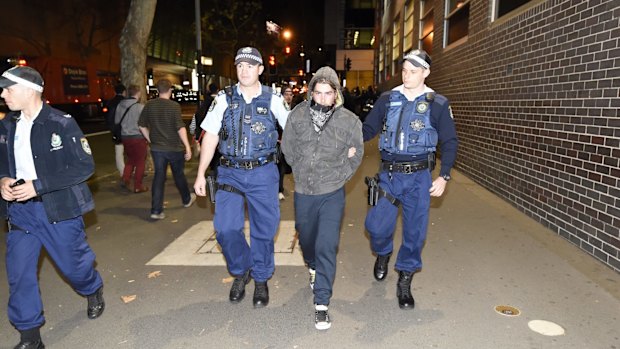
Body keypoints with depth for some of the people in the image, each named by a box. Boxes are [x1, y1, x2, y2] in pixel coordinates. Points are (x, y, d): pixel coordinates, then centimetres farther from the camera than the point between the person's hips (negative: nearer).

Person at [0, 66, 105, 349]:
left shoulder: (62, 123, -14)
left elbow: (85, 166, -16)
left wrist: (38, 185, -21)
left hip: (59, 208, -5)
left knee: (73, 264, 9)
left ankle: (93, 292, 43)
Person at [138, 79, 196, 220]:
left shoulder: (149, 105, 1)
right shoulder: (174, 106, -13)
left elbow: (141, 125, 7)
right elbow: (180, 128, -18)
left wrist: (151, 140, 17)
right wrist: (187, 147, -14)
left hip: (157, 148, 3)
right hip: (174, 148, -3)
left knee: (159, 176, 6)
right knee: (179, 174, 15)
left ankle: (156, 210, 2)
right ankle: (187, 199, 36)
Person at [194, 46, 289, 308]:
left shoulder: (273, 100, -1)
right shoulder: (224, 99, 2)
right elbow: (210, 137, 4)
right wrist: (201, 175, 2)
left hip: (263, 173, -1)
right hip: (230, 172, 1)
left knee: (264, 230, 6)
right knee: (225, 229, -4)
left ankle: (261, 280, 28)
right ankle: (240, 271, 25)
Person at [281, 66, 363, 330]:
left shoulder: (349, 121, -7)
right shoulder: (297, 115, -4)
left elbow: (355, 155, 5)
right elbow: (288, 148, 7)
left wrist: (336, 176, 0)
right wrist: (304, 171, 5)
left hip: (332, 194, -2)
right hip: (303, 192, 3)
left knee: (327, 247, -8)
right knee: (306, 239, 22)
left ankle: (321, 304, 4)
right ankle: (313, 268, 55)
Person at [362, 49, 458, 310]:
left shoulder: (438, 104, 1)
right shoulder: (387, 99, 4)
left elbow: (450, 142, 5)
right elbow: (368, 128, 8)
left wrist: (444, 176, -3)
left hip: (419, 176, -1)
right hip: (389, 174, 1)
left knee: (415, 231, 5)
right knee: (377, 225, -3)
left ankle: (405, 281, 25)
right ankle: (383, 254, 34)